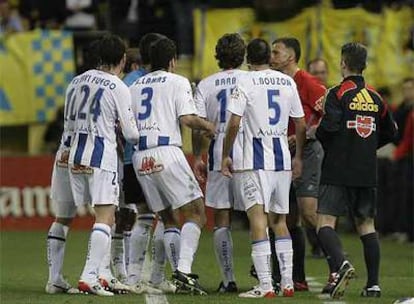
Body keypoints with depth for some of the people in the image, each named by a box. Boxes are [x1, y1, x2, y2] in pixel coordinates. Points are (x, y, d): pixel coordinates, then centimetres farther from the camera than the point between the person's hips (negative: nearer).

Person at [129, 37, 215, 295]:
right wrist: (208, 126, 7)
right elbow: (187, 118, -9)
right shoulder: (178, 82, 3)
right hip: (167, 153, -6)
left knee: (167, 218, 15)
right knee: (196, 213, -4)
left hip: (140, 157, 6)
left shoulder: (135, 86, 18)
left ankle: (179, 276, 10)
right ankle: (184, 270, -20)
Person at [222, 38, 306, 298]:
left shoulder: (246, 82, -6)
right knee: (279, 220, 15)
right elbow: (301, 125, 13)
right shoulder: (288, 82, 9)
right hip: (283, 159, 5)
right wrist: (299, 157, 24)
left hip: (257, 160, -5)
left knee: (258, 219, -9)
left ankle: (265, 285, -18)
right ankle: (287, 283, 15)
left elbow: (234, 123, -11)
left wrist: (226, 155, 0)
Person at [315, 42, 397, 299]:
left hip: (338, 171, -5)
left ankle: (341, 264, -30)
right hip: (368, 172, 5)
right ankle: (373, 284, 8)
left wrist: (319, 136, 3)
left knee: (325, 222, -6)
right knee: (366, 225, 11)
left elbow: (328, 127, -18)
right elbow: (389, 132, 17)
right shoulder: (375, 97, 9)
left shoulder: (338, 93, -8)